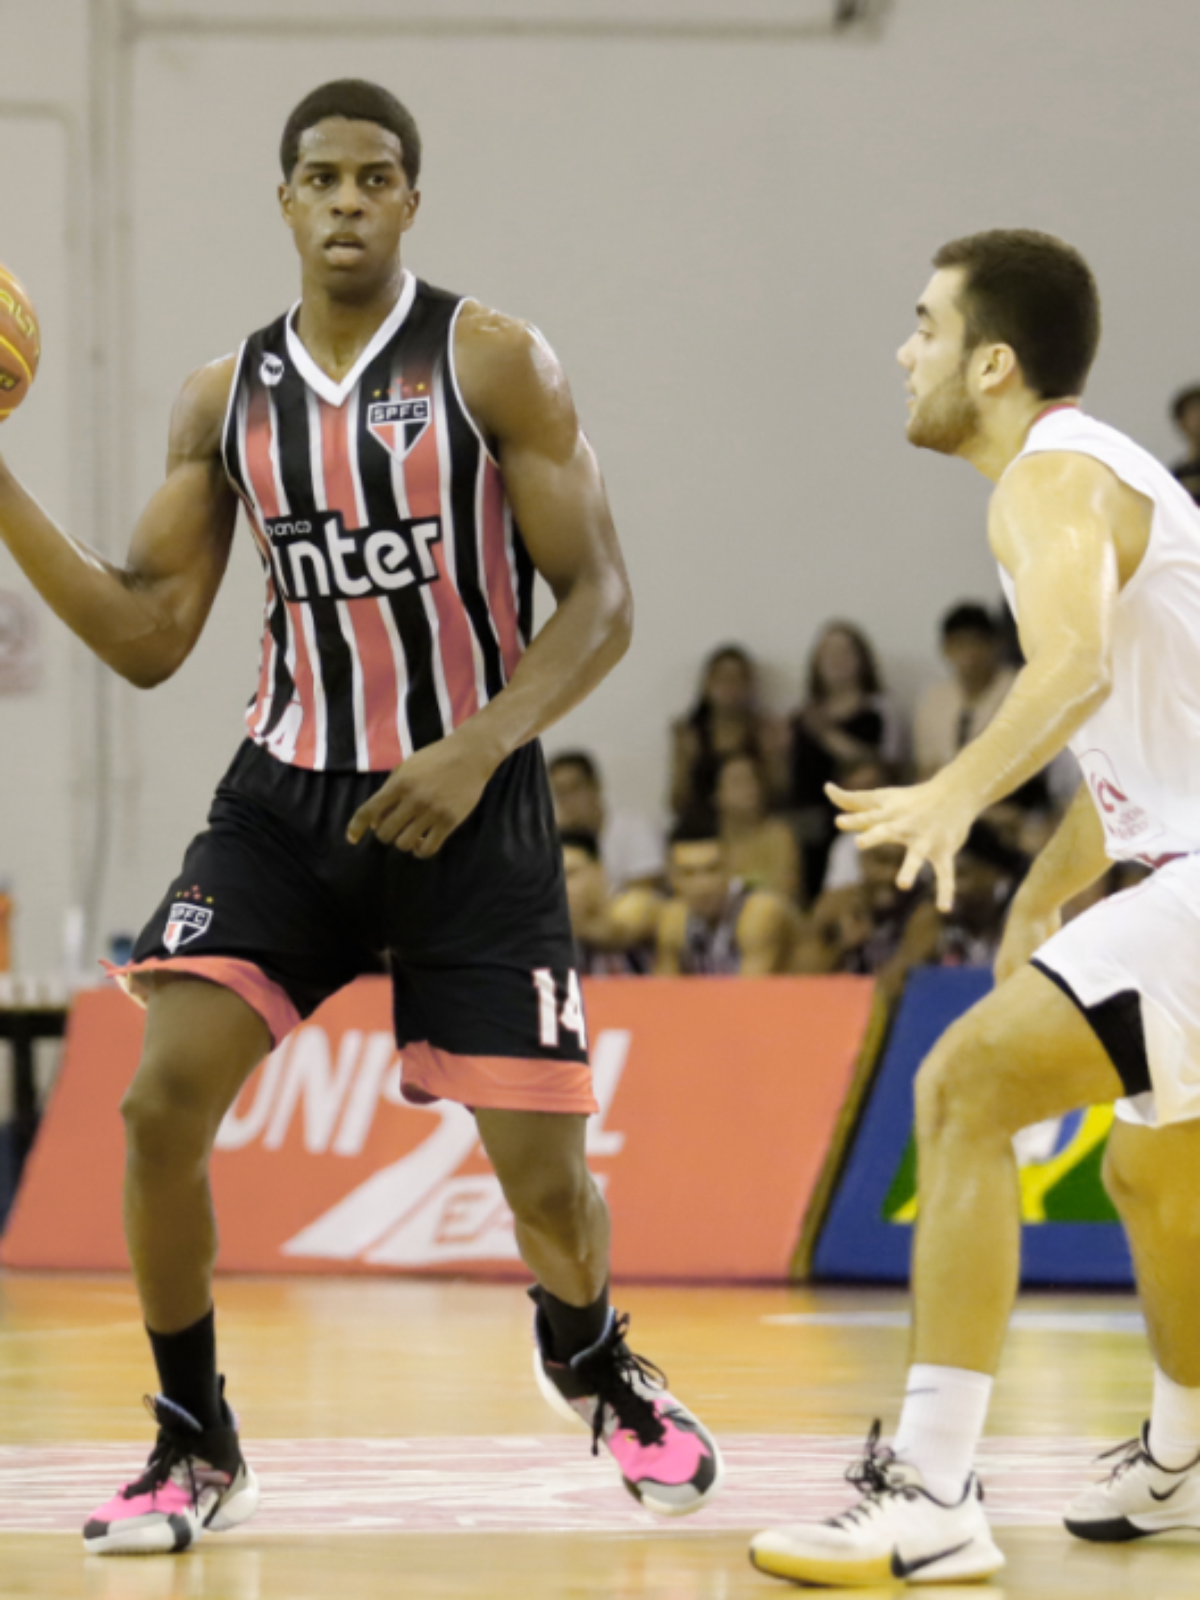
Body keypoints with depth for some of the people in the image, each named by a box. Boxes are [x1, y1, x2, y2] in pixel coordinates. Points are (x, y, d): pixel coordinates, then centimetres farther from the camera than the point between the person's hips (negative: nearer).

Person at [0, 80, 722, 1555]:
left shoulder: (492, 364, -6)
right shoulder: (226, 399, 5)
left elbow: (598, 600, -7)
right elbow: (147, 636, 5)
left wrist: (480, 746, -21)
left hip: (466, 807, -3)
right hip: (287, 794, 3)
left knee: (542, 1172, -1)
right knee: (162, 1101, -15)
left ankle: (589, 1360, 35)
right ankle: (195, 1449, 3)